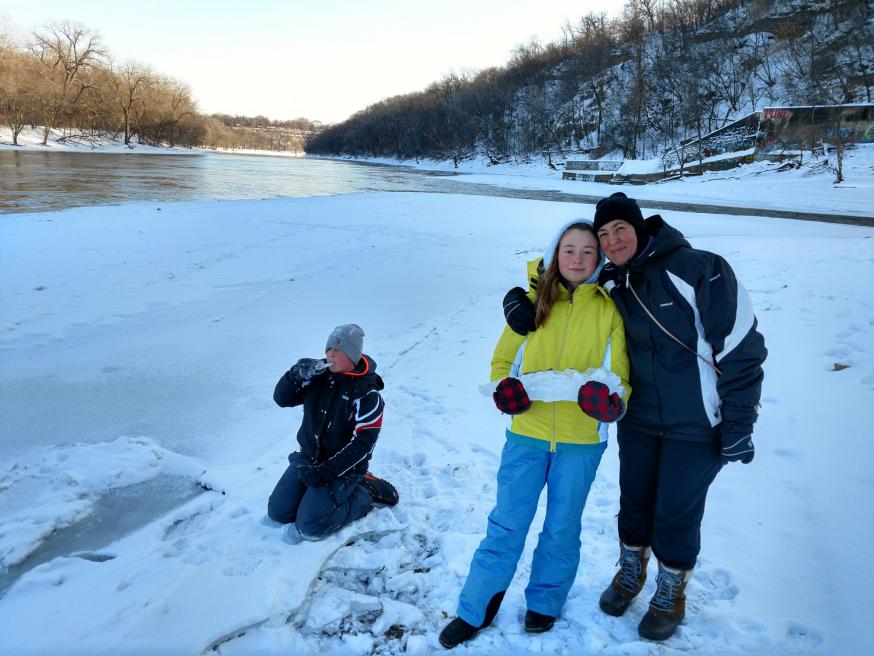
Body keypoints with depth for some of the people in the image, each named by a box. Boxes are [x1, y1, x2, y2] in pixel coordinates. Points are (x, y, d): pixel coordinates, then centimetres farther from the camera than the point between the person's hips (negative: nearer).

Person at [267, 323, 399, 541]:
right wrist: (297, 374, -22)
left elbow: (362, 444, -20)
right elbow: (281, 399, -3)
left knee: (309, 528, -15)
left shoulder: (367, 394, -19)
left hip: (341, 467, -6)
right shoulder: (318, 376, -3)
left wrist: (326, 471, -23)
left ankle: (366, 493, 3)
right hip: (307, 458, 6)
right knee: (277, 512, 4)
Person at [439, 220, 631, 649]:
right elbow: (502, 362, 5)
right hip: (527, 435, 1)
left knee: (561, 529, 15)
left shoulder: (609, 310, -3)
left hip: (581, 442, 0)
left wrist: (608, 400, -22)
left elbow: (619, 378, -1)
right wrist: (506, 388, -15)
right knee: (506, 526, 8)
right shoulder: (534, 303, -1)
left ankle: (544, 602, 38)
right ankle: (475, 610, 25)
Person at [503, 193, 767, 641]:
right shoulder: (607, 285, -3)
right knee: (634, 502, 19)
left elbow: (741, 348, -17)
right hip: (638, 419, 5)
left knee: (676, 513, 9)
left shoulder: (698, 269, -20)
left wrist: (739, 423, -15)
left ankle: (670, 594, 37)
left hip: (697, 426, -4)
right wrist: (517, 298, -9)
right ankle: (631, 572, 47)